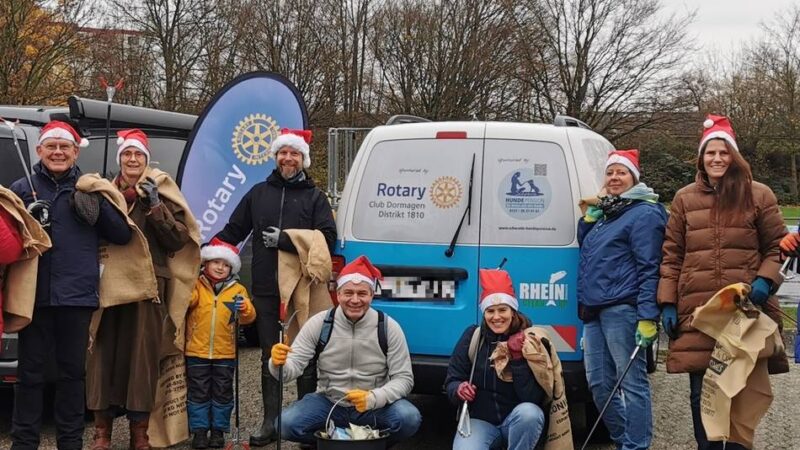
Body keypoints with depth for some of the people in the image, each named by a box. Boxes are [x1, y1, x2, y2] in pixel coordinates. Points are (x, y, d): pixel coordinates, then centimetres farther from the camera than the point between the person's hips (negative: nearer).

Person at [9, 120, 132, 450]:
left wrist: (97, 204, -10)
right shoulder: (22, 188, 7)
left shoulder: (89, 189, 8)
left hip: (77, 293, 1)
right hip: (35, 292, 0)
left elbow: (122, 236, 5)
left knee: (73, 370, 8)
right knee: (30, 370, 4)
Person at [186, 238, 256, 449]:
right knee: (198, 392, 5)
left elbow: (248, 317, -4)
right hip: (197, 352, -1)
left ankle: (219, 429, 19)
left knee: (222, 393, 9)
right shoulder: (196, 286, 1)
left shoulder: (237, 290, 3)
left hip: (225, 354, 1)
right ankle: (199, 430, 13)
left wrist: (245, 309, -25)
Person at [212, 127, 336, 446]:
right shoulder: (258, 193, 12)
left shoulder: (314, 196, 4)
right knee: (269, 357, 9)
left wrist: (283, 239, -14)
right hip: (265, 289, 3)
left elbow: (327, 238, -8)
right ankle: (270, 422, 16)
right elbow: (232, 231, 13)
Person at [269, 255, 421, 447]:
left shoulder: (388, 328, -9)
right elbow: (293, 366, -11)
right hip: (329, 403, 1)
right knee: (285, 424, -24)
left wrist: (374, 398, -28)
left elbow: (404, 378, -9)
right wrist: (279, 364, -37)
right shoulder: (319, 324, -7)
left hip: (375, 407, -1)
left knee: (409, 418, -29)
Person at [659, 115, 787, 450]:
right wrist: (668, 303, 4)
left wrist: (765, 280, -9)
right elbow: (671, 255, 11)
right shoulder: (684, 199, 11)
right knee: (701, 392, 4)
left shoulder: (758, 196, 7)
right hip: (696, 312, 1)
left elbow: (777, 247, 10)